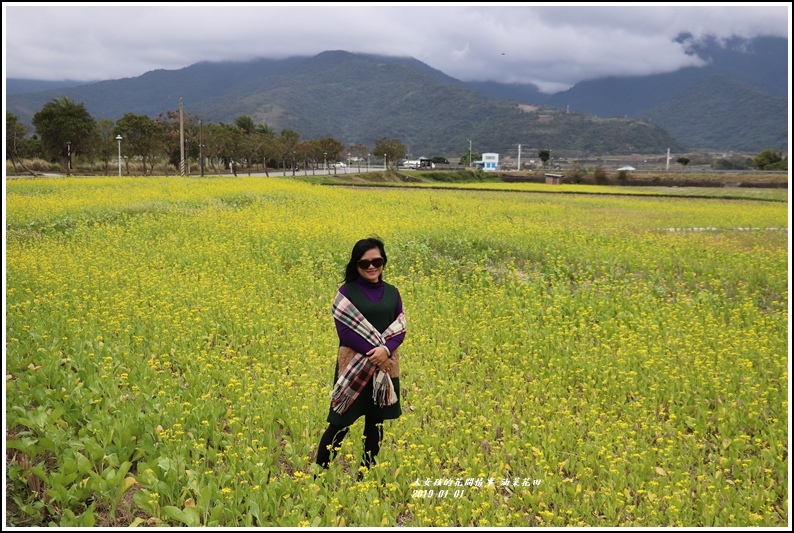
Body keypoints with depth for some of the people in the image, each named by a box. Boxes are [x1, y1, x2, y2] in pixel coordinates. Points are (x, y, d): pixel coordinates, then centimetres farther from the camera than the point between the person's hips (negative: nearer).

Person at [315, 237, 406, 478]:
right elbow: (345, 330, -10)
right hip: (354, 366, -4)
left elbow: (401, 329, 2)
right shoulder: (346, 292, -4)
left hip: (385, 367, 4)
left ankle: (366, 473, 23)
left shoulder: (392, 292, 7)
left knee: (376, 422, 10)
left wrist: (386, 349, -17)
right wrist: (373, 351, -20)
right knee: (340, 422, -2)